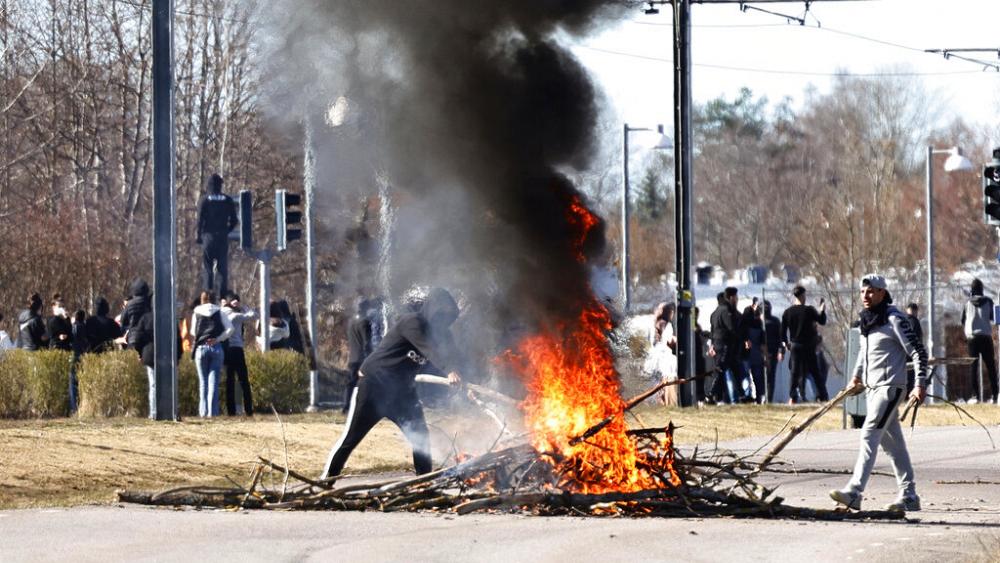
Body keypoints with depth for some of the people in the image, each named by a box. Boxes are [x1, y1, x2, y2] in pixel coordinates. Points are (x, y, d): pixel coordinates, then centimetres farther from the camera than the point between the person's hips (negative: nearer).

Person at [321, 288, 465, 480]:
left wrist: (456, 373, -31)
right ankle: (327, 478, 8)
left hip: (402, 390, 7)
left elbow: (450, 353, -8)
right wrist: (449, 371, -50)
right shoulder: (412, 322, -20)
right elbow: (429, 349, -35)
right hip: (374, 385, -7)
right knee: (351, 437, -1)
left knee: (420, 436, -1)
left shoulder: (438, 332, 4)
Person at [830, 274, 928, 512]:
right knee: (892, 442, 11)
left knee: (869, 435, -18)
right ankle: (908, 495, 16)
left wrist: (920, 385, -17)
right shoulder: (866, 320, 13)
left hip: (890, 386, -9)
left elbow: (918, 352, -12)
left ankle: (854, 492, -25)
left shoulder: (894, 319, -12)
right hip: (872, 387, 9)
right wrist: (856, 377, 27)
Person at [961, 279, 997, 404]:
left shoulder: (968, 303, 1)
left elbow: (963, 321, 7)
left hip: (972, 336, 0)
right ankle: (995, 394, -3)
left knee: (973, 366, 2)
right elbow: (992, 318, 7)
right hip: (986, 336, 0)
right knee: (990, 366, 4)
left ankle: (976, 395, -5)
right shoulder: (988, 301, 0)